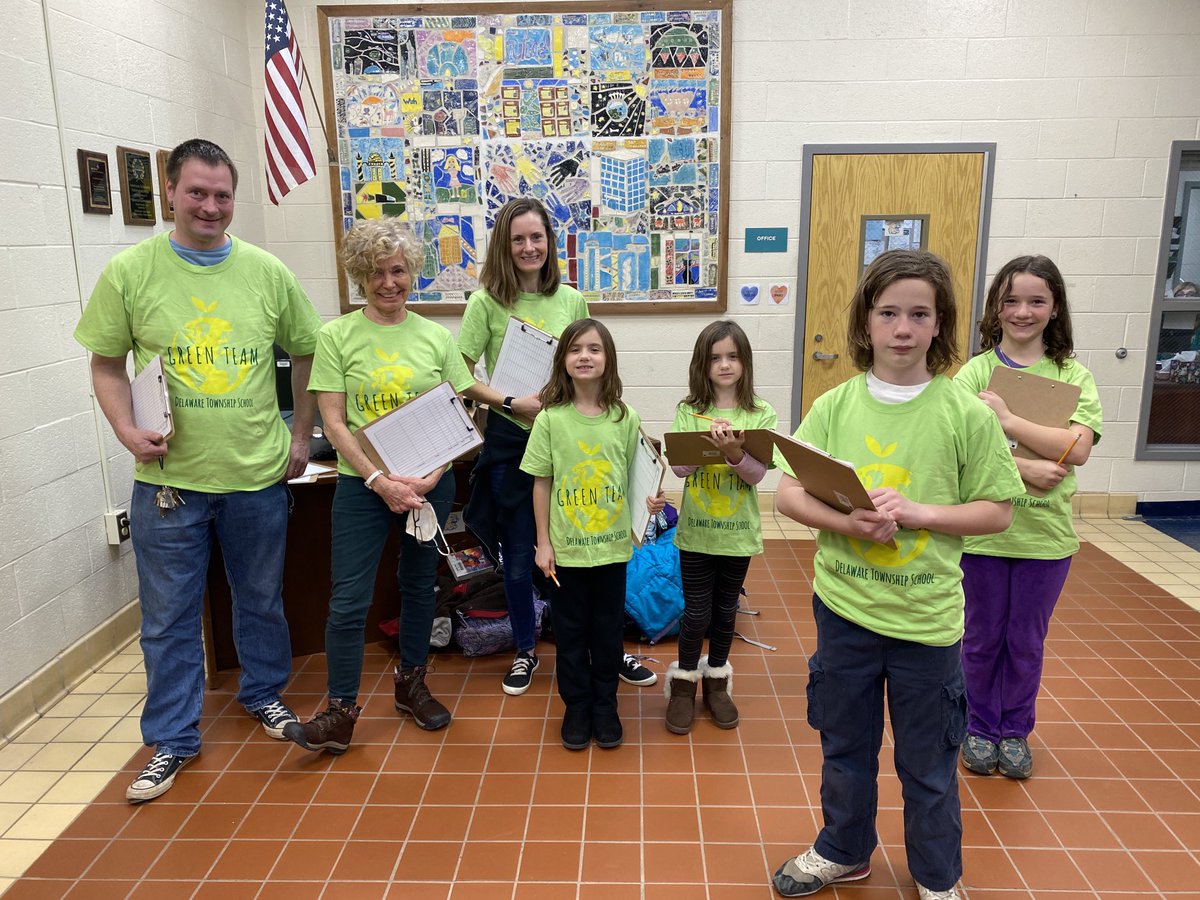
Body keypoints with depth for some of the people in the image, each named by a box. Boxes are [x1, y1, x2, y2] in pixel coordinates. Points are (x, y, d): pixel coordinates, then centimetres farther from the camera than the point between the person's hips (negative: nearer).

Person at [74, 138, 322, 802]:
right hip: (168, 477, -1)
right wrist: (127, 432, -13)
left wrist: (302, 434, 7)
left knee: (262, 600, 18)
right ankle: (172, 739, 27)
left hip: (258, 474, 1)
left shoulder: (268, 272, -1)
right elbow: (107, 365, 3)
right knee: (168, 619, 9)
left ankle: (263, 693, 43)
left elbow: (305, 352, 9)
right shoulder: (129, 272, -4)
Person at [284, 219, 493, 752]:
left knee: (420, 585, 15)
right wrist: (381, 481, -16)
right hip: (362, 483, -2)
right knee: (349, 599, -3)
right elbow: (333, 422, -6)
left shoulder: (436, 337, 3)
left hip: (430, 483, 3)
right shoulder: (337, 336, -2)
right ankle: (341, 713, 10)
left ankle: (411, 684, 33)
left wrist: (431, 477, -11)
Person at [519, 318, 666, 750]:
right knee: (570, 630, 12)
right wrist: (543, 542, -3)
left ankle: (605, 706, 32)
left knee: (608, 629, 14)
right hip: (567, 546, -1)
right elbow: (541, 484, -2)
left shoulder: (624, 418, -4)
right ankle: (576, 705, 31)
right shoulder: (550, 419, -8)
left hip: (612, 544, 1)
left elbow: (634, 479, 5)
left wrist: (648, 502, -16)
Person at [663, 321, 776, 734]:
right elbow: (679, 467, -14)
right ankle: (684, 684, 26)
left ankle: (717, 682, 34)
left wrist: (733, 452, -30)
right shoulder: (688, 411, -4)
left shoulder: (761, 415, -4)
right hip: (696, 530, -1)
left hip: (738, 531, 1)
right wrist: (707, 442, -29)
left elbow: (757, 473, -12)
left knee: (725, 611, 15)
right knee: (697, 612, 6)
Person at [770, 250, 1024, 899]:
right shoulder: (834, 406, -3)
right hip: (844, 605, 2)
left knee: (928, 762, 15)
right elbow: (788, 494, -3)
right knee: (844, 745, 20)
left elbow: (997, 510, -4)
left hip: (926, 614, -2)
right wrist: (848, 521, -21)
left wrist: (917, 512, -19)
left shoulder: (966, 414, -8)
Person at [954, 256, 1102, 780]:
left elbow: (1077, 448, -14)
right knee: (982, 638, 13)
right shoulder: (975, 372, -5)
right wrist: (1023, 468, -23)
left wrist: (1005, 419, -20)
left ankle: (1014, 732, 35)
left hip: (1046, 534, 1)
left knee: (1026, 642, 15)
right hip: (983, 529, -1)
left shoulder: (1072, 375, 0)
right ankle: (978, 729, 33)